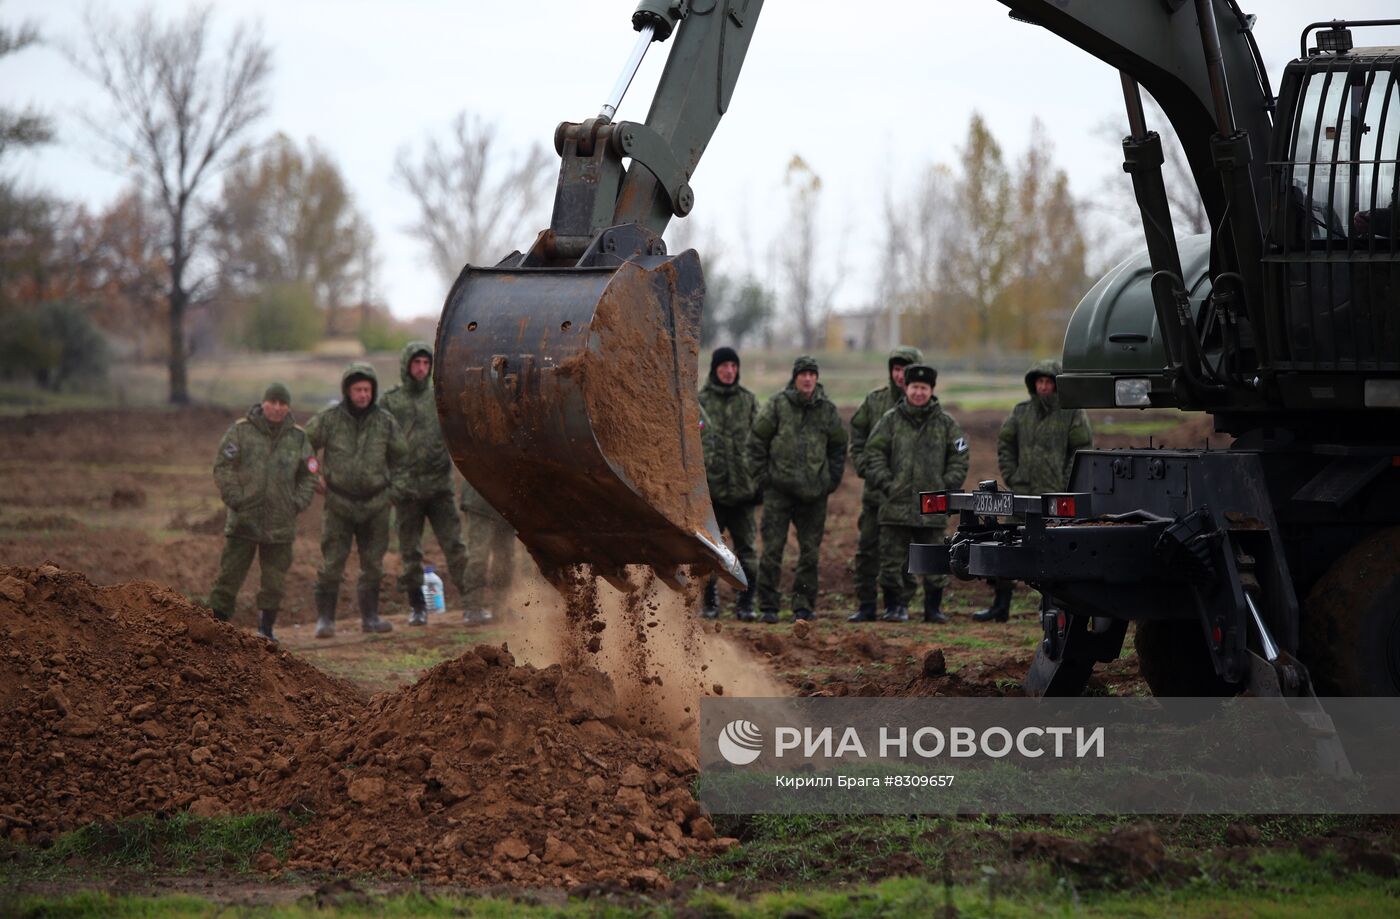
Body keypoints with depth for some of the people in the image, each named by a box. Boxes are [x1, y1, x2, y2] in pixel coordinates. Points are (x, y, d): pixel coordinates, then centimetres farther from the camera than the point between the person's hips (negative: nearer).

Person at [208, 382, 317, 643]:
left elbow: (308, 476, 16)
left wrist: (297, 504, 1)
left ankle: (266, 628, 19)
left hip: (280, 524, 3)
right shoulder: (240, 431, 0)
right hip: (243, 520, -3)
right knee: (230, 575, -3)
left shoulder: (298, 438, 9)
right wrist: (236, 500, -10)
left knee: (274, 581, 7)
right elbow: (223, 467, -2)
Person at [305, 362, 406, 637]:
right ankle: (325, 618, -1)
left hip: (375, 503, 3)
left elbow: (399, 454, 17)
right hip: (339, 502, -3)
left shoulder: (385, 421, 0)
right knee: (332, 563, -6)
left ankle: (370, 617, 19)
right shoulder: (328, 419, -8)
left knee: (373, 564, 9)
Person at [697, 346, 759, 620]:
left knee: (746, 547, 2)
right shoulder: (699, 401, 2)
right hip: (710, 487, -1)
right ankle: (709, 602, 13)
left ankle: (746, 602, 8)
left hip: (742, 485, 1)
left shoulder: (748, 401, 9)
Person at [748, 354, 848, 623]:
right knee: (772, 549, -3)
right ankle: (768, 606, 3)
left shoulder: (827, 410, 7)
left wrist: (832, 480, 8)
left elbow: (838, 447, 17)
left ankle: (804, 605, 14)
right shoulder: (777, 405, -1)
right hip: (779, 488, -2)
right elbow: (757, 441, 3)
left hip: (814, 492, 2)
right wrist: (761, 477, -2)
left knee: (810, 551, 5)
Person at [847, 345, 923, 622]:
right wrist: (863, 465, 2)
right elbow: (857, 433, 14)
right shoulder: (875, 399, 6)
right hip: (876, 488, 3)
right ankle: (865, 606, 10)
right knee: (867, 548, 4)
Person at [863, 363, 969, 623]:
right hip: (896, 504, 0)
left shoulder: (946, 423, 7)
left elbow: (959, 459, 10)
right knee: (893, 558, 1)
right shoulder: (890, 420, 5)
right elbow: (874, 453, 5)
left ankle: (934, 607, 14)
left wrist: (947, 486, -1)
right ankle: (895, 605, 9)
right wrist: (885, 483, -5)